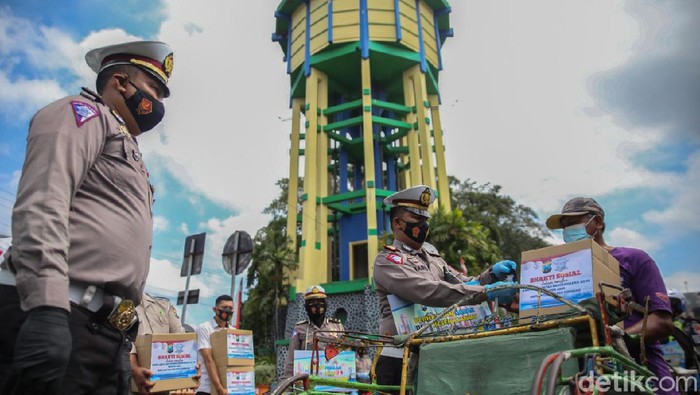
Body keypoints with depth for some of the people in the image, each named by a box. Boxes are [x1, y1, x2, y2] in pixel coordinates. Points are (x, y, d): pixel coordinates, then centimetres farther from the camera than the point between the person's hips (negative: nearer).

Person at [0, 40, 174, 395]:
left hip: (101, 329, 9)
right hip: (59, 317, -9)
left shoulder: (128, 152, 27)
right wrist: (46, 305, -27)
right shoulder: (82, 113, 2)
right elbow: (42, 203, -16)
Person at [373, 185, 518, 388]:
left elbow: (464, 285, 12)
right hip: (400, 361, -7)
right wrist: (486, 292, -28)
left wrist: (491, 275, -8)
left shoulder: (432, 257, 16)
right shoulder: (387, 260, -9)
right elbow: (428, 292, -24)